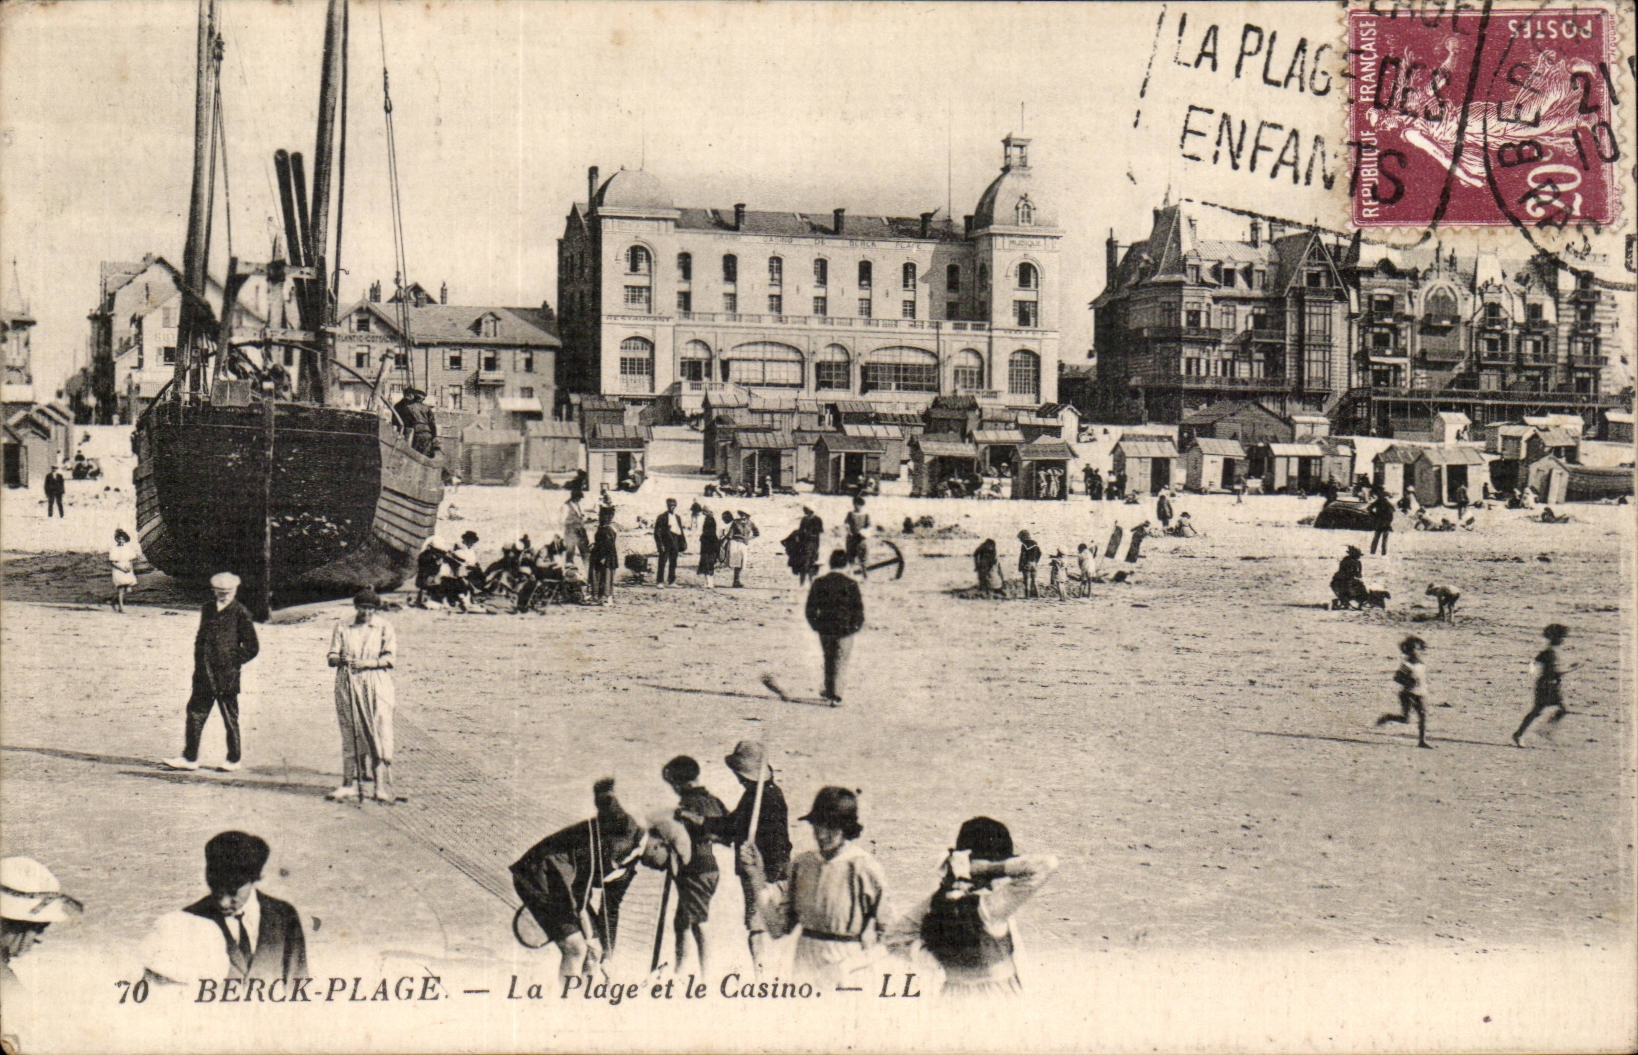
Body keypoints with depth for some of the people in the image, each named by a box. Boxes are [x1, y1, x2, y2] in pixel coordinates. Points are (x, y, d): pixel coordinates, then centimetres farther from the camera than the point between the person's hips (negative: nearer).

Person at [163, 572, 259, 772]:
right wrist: (199, 662, 10)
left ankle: (233, 760, 16)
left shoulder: (241, 614, -7)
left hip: (226, 678, -5)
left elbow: (252, 647, -5)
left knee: (230, 719, 5)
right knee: (195, 713, 4)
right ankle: (190, 758, 11)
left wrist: (233, 664, -7)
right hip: (205, 676, 5)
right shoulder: (207, 609, 10)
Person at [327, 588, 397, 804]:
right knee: (350, 735, 3)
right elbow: (332, 657, 8)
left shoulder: (385, 628, 8)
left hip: (376, 684, -3)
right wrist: (340, 659, -16)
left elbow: (389, 657, -3)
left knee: (379, 735, -8)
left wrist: (367, 663, -18)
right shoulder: (342, 628, 15)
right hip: (347, 684, 3)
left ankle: (382, 788, -8)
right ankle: (351, 784, 11)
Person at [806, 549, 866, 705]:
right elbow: (858, 609, -8)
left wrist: (816, 625, 14)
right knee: (840, 662, 6)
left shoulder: (819, 583, -2)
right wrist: (857, 626, 7)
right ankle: (835, 696, 2)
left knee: (828, 659, 22)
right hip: (844, 630, -3)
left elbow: (811, 608, 3)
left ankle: (829, 691, 31)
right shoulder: (851, 585, -11)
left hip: (825, 629, 3)